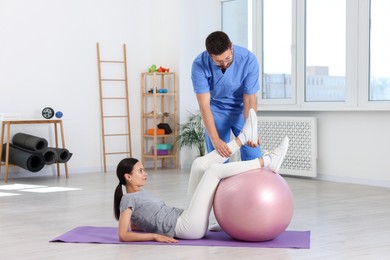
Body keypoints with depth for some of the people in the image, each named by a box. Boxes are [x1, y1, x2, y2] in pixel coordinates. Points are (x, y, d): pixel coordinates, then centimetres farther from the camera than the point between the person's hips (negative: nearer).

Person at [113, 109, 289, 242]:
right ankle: (268, 161, -10)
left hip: (188, 221, 10)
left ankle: (243, 138, 4)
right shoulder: (128, 200, -6)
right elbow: (123, 235, -15)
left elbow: (136, 224, 31)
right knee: (213, 169, -15)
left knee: (200, 163, 7)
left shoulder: (140, 193, 20)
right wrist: (155, 236, -20)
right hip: (188, 227, -10)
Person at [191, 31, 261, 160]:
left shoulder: (249, 59, -27)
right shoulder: (199, 65, -28)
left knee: (253, 157, -4)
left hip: (241, 110, 1)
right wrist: (215, 139, -39)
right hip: (216, 111, 0)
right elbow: (204, 105, -28)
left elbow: (250, 99, -23)